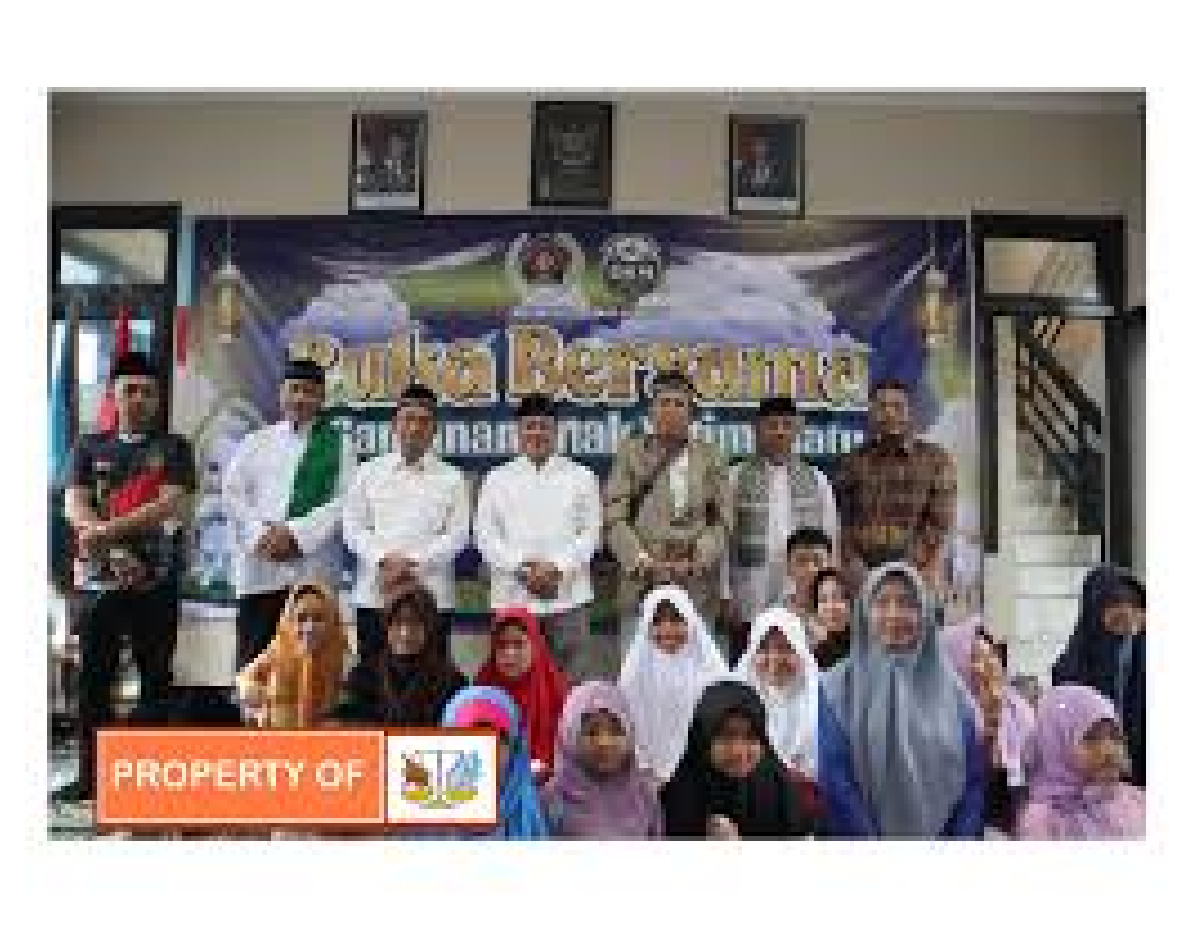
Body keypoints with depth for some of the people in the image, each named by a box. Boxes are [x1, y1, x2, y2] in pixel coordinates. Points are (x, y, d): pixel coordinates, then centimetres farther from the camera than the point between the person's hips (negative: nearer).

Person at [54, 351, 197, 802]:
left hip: (157, 579, -2)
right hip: (101, 578, 2)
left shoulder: (173, 448, 5)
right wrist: (114, 549, -13)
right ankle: (89, 774, 15)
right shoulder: (89, 448, 13)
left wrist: (109, 529, -17)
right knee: (93, 677, 5)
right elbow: (75, 507, 1)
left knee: (156, 676, 3)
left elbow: (171, 504, -9)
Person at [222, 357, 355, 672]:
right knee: (252, 663, 1)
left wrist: (298, 534, -13)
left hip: (314, 569, -2)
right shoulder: (256, 441, 17)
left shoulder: (338, 445, 9)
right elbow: (232, 493, 8)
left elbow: (344, 500, -2)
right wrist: (261, 534, -8)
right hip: (259, 568, 2)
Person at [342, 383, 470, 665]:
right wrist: (383, 560, -10)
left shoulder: (451, 478, 10)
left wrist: (412, 563, -11)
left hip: (431, 598, -1)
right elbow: (352, 526, 7)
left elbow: (457, 534, 1)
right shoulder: (369, 472, 13)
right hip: (374, 595, 1)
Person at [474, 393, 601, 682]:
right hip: (512, 598, 1)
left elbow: (590, 532, 5)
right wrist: (521, 568, -10)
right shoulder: (497, 479, 12)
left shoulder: (581, 477, 12)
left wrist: (558, 568, -10)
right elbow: (485, 535, 4)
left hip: (568, 597, 0)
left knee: (570, 678, -2)